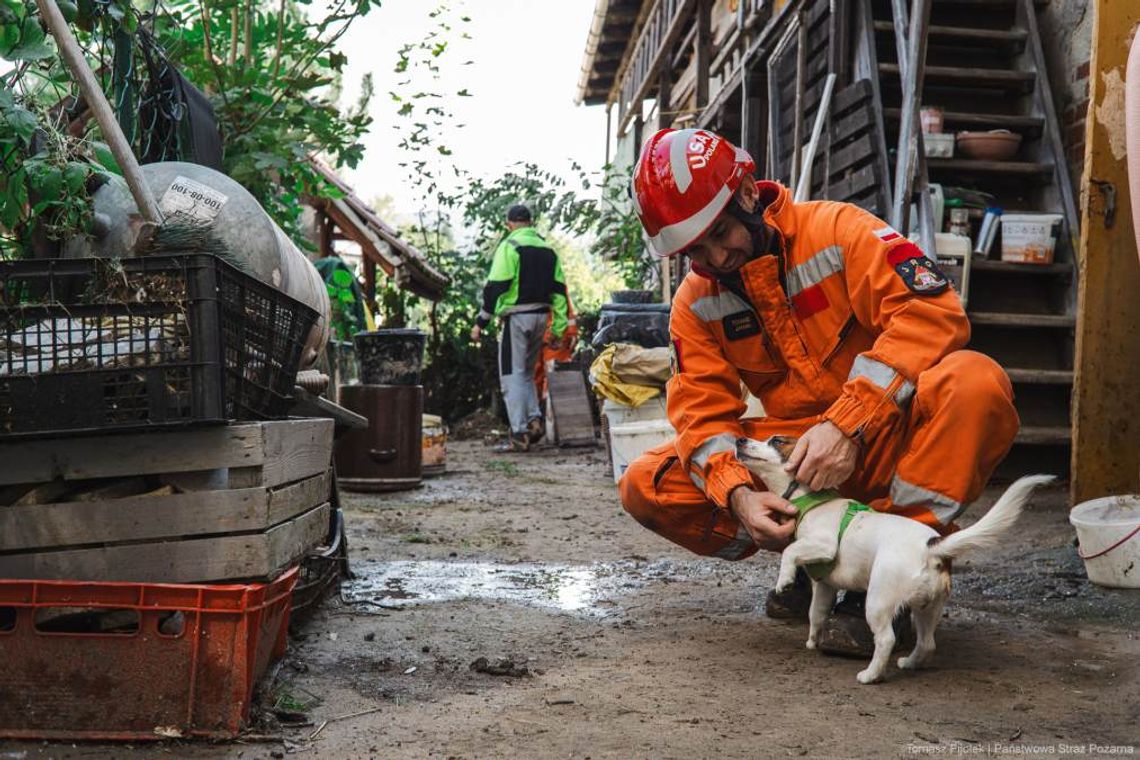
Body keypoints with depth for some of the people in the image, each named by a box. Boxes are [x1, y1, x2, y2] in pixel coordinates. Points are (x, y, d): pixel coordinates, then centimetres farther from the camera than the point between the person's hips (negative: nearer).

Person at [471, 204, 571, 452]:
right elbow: (559, 289, 12)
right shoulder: (547, 248, 13)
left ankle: (519, 433, -5)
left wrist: (481, 322, -9)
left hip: (516, 317, -6)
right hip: (540, 316, 7)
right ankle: (534, 420, 7)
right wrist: (559, 327, 14)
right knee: (527, 372, 20)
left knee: (512, 374, -2)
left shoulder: (509, 247, -8)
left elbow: (496, 287, -13)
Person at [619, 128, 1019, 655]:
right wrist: (738, 493, -26)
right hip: (791, 452, 4)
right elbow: (703, 411, -4)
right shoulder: (696, 302, 2)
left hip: (883, 438, -3)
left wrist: (847, 423, -33)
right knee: (646, 487, -14)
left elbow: (933, 311, -24)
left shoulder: (836, 229, -11)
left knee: (975, 380, -35)